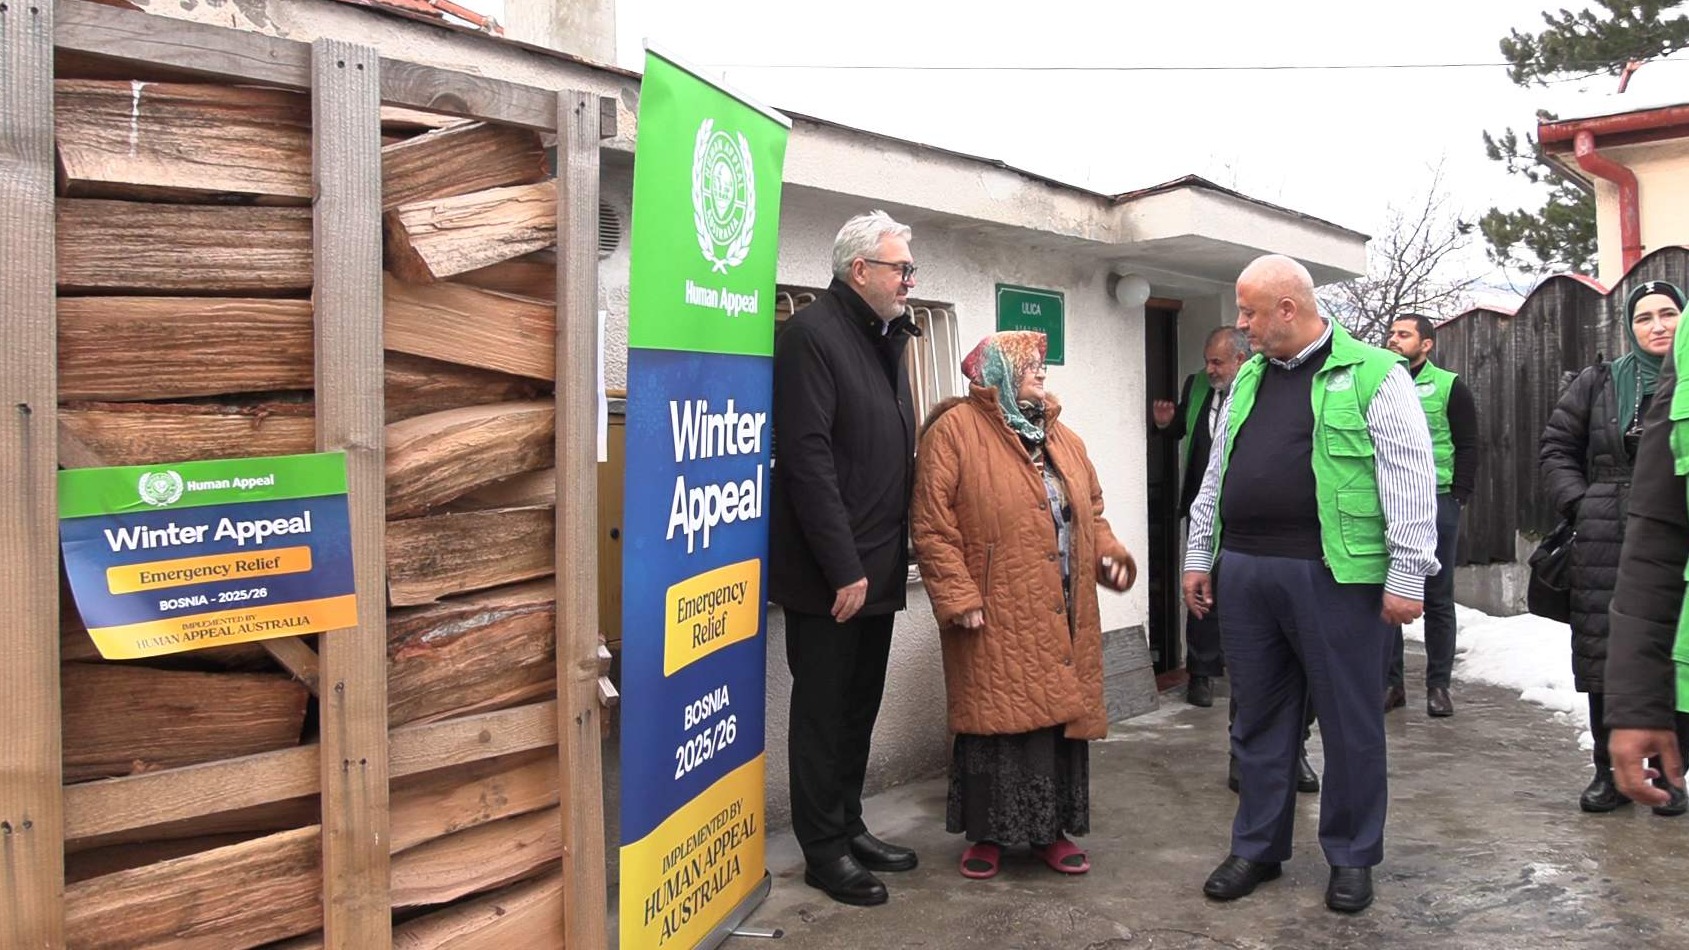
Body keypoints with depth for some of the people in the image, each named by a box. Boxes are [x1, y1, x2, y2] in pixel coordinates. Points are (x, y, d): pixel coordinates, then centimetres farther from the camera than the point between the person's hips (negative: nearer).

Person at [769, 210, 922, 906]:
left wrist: (888, 559, 11)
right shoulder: (812, 332, -13)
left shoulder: (886, 339, 14)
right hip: (828, 575, -8)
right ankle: (825, 849, 17)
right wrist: (844, 569, -20)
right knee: (823, 714, 5)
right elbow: (808, 458, -20)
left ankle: (849, 828, 31)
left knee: (859, 710, 17)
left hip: (876, 569, 8)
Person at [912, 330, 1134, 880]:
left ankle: (1050, 830, 23)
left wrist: (1109, 554, 4)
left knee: (1061, 715, 9)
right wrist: (958, 598, -16)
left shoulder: (1060, 436, 18)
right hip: (996, 618, -6)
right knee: (996, 720, -1)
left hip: (1065, 617, 6)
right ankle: (987, 834, 15)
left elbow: (1090, 510, 24)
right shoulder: (955, 430, -5)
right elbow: (933, 526, -11)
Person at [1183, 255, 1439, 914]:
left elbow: (1410, 481, -9)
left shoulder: (1374, 375, -5)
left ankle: (1352, 856, 23)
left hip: (1335, 576, -6)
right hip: (1245, 572, 6)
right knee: (1258, 718, 13)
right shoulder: (1248, 378, 15)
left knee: (1350, 722, 7)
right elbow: (1217, 475, 20)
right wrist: (1198, 555, 18)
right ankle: (1257, 848, 27)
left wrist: (1407, 574, -12)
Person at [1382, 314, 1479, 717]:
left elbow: (1468, 445, 1)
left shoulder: (1449, 386, 3)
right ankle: (1391, 681, 13)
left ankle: (1438, 685, 12)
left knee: (1437, 597, 3)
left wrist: (1460, 496, -8)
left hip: (1436, 502, -3)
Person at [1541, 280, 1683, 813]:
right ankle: (1610, 773, 16)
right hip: (1606, 544, 1)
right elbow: (1556, 447, 12)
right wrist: (1577, 503, -1)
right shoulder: (1600, 383, 8)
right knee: (1605, 659, 4)